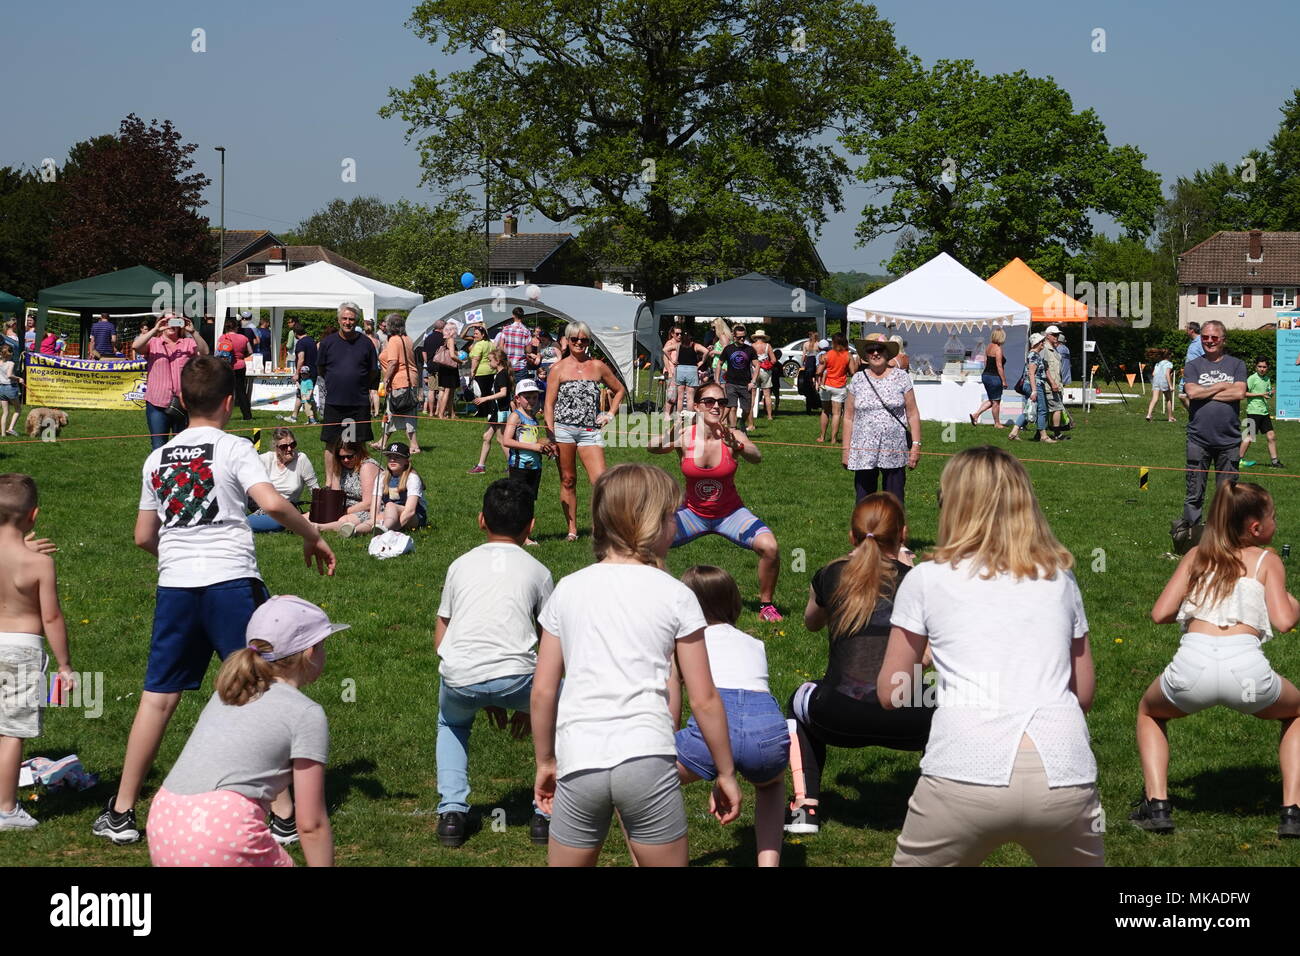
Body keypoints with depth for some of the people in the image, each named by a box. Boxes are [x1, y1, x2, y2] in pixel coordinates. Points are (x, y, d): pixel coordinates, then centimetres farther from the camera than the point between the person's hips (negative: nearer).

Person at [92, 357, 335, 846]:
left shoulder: (157, 458, 13)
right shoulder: (233, 448, -2)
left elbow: (144, 536, 17)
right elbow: (271, 503, -17)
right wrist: (313, 537, -2)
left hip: (175, 587, 4)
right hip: (232, 582, -4)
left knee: (158, 696, 10)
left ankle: (121, 812, 12)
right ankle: (282, 812, 6)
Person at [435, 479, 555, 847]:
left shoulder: (460, 565, 24)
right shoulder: (537, 571, 20)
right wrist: (529, 705, 38)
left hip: (459, 679, 2)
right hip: (515, 676, -2)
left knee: (451, 722, 37)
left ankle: (451, 812, 21)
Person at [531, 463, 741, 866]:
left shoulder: (567, 590, 10)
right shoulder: (675, 595, 2)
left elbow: (542, 692, 11)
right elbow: (704, 700, 2)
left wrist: (545, 761, 24)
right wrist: (726, 773, 12)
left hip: (579, 761, 2)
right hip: (647, 758, -2)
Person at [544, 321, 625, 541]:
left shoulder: (598, 367, 9)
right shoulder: (558, 369, 4)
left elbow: (619, 390, 23)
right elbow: (549, 404, 1)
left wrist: (610, 414, 10)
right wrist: (550, 435, -8)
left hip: (590, 430, 1)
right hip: (563, 429, -1)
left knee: (600, 480, -11)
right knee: (568, 481, 5)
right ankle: (572, 529, 11)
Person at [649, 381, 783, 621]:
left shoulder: (733, 436, -16)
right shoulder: (685, 436, -13)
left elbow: (756, 458, -34)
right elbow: (653, 448, -29)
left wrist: (736, 445, -55)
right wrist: (669, 435, -50)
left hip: (730, 513, -1)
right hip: (693, 513, 1)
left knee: (769, 547, -22)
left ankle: (766, 604, 2)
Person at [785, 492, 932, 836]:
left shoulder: (831, 576, 9)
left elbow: (811, 622, 32)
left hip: (839, 720, 1)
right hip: (907, 725, -1)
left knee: (801, 700, 36)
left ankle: (805, 806, 24)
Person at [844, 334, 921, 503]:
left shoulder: (901, 377, 3)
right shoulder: (858, 380, 5)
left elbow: (912, 414, 4)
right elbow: (849, 417, 8)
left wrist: (916, 445, -3)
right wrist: (846, 449, 4)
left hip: (895, 453, -1)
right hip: (863, 454, 1)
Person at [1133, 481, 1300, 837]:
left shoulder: (1198, 555, 21)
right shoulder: (1267, 560, 15)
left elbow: (1160, 613, 12)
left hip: (1192, 665, 1)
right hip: (1247, 669, -1)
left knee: (1150, 712, 36)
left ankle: (1156, 805, 17)